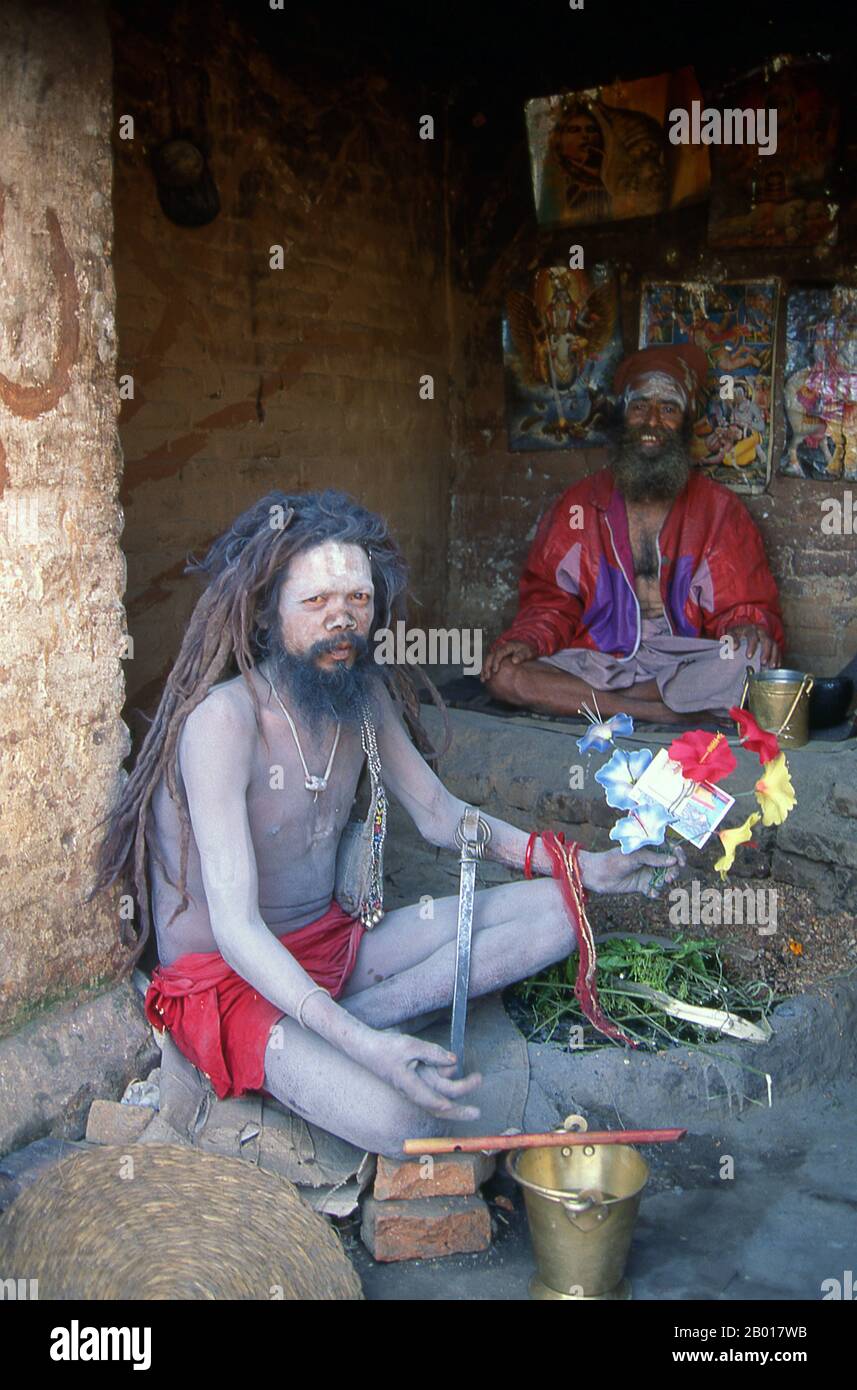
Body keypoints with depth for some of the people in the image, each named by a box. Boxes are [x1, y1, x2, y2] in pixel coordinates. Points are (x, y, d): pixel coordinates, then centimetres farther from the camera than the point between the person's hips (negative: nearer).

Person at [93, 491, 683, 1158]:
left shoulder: (363, 690, 0)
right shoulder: (224, 719, -24)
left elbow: (440, 814, 12)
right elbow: (235, 928, -29)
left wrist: (585, 867, 2)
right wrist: (361, 1047, -42)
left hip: (335, 941, 8)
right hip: (227, 977, -8)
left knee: (555, 910, -3)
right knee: (404, 1119, -34)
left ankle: (365, 1016, -14)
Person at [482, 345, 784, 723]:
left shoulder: (719, 509, 8)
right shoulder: (578, 505, 11)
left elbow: (744, 604, 6)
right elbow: (551, 601, 11)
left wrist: (750, 628, -19)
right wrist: (529, 641, -11)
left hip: (685, 664, -1)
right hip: (598, 660, 2)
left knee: (754, 662, -33)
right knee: (503, 674, -26)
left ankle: (585, 701, -22)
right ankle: (688, 714, -24)